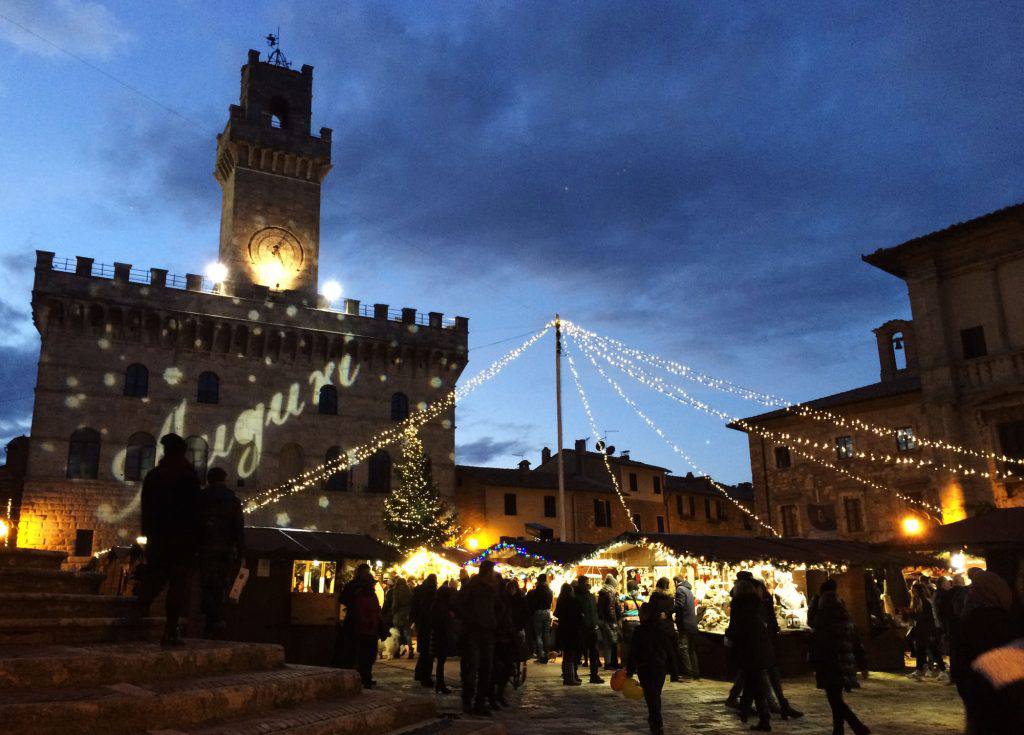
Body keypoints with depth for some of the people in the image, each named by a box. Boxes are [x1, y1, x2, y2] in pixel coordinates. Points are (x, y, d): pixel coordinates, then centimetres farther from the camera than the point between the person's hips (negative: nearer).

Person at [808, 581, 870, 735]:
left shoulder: (822, 617, -9)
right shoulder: (846, 615, 11)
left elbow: (817, 643, -13)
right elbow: (856, 642, 13)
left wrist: (815, 666, -9)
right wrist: (863, 665, 17)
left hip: (830, 665, -7)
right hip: (846, 663, 7)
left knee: (835, 700, -6)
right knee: (837, 699, 17)